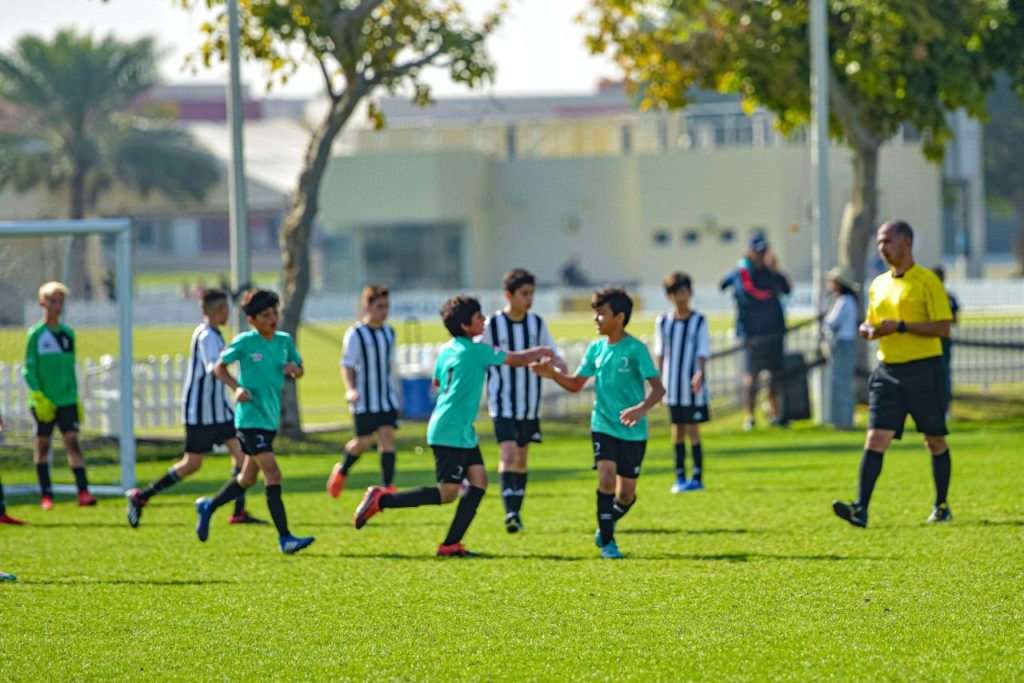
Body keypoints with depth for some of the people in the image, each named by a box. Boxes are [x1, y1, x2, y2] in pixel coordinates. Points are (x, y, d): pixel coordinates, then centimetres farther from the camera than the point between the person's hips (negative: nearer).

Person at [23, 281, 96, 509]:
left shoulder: (68, 333, 10)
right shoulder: (35, 334, -3)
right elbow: (29, 369, -5)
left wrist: (75, 397, 14)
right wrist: (39, 397, -15)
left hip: (67, 400, 3)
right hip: (43, 402, -3)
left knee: (72, 441, -9)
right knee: (43, 445, 5)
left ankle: (83, 491, -16)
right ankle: (45, 495, 13)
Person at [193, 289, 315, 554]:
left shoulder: (284, 341, 6)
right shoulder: (245, 342, -9)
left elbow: (299, 369, 17)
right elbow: (219, 368, -1)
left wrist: (295, 369, -7)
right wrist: (237, 388, -17)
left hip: (271, 418, 7)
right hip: (250, 417, -7)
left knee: (248, 478, 18)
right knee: (273, 474, -16)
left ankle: (208, 507, 41)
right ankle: (285, 538, -16)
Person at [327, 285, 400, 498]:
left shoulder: (389, 333, 9)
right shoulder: (355, 334, -9)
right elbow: (347, 365, -12)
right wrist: (350, 390, -27)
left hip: (387, 398, 4)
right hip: (365, 401, -4)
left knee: (387, 438, -8)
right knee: (364, 442, 0)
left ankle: (388, 486, -10)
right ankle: (342, 471, 29)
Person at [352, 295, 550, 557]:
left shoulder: (447, 349, 11)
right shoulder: (476, 351, -14)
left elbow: (437, 381, 28)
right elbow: (517, 359, -7)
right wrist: (541, 351, 11)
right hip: (451, 432, -9)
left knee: (479, 479, 4)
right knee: (446, 493, -8)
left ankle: (451, 544, 2)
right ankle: (381, 500, -5)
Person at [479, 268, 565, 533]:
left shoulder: (537, 323, 4)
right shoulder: (492, 325, -8)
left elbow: (554, 358, 7)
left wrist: (558, 364, -16)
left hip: (530, 405, 5)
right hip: (503, 404, -5)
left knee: (521, 459, 11)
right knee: (508, 454, -18)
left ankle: (517, 511, 21)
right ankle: (510, 511, -23)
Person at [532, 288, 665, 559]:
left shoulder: (635, 349, -13)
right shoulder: (596, 349, 3)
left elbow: (658, 387, -15)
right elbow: (576, 384, 11)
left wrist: (643, 408, -33)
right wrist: (553, 374, -6)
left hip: (633, 432, -2)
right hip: (603, 425, 2)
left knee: (626, 494, 5)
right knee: (606, 477, -18)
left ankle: (607, 524, 36)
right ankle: (607, 542, -10)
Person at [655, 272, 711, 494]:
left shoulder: (699, 321, -2)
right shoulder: (663, 322, 5)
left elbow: (703, 352, -6)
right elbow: (659, 353, 10)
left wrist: (700, 373, -22)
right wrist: (658, 382, 6)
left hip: (693, 385, -3)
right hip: (672, 386, 3)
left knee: (692, 430, -3)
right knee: (677, 431, 6)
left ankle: (697, 477, 2)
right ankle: (680, 477, 12)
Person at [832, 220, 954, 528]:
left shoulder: (927, 281, -6)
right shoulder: (878, 284, 14)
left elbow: (943, 327, -12)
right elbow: (872, 323, 25)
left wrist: (901, 327, -19)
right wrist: (869, 329, 0)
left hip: (923, 369, -5)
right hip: (888, 370, 5)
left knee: (935, 441, 7)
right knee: (875, 439, -8)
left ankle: (942, 507, 20)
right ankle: (861, 509, -15)